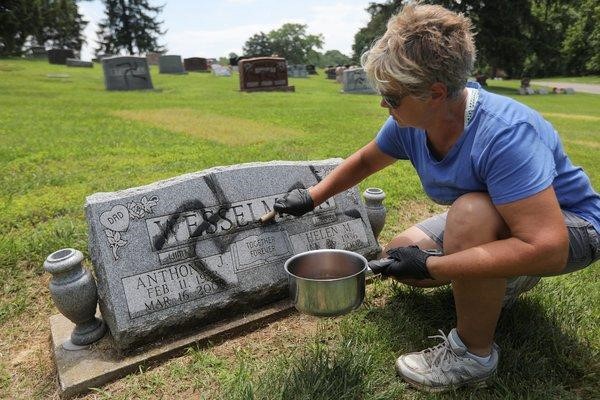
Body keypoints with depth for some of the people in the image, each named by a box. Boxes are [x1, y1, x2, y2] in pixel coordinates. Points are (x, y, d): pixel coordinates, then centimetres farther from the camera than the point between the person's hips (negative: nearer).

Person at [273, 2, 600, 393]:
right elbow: (365, 160, 6)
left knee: (470, 212, -37)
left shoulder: (503, 134, -38)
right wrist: (311, 198, 5)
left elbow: (548, 249, -41)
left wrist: (430, 266, -37)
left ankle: (473, 354, -15)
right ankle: (504, 284, 19)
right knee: (399, 255, 2)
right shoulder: (409, 123, -14)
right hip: (488, 219, 7)